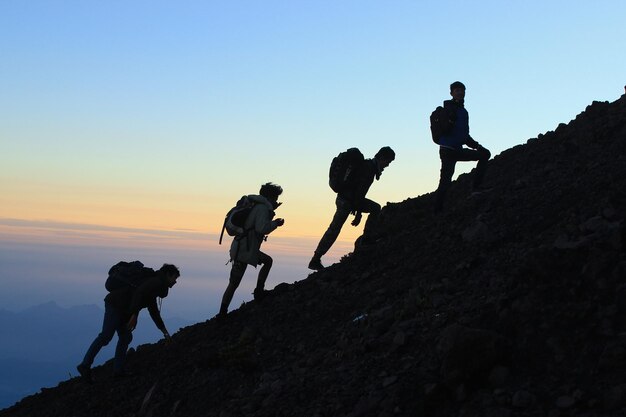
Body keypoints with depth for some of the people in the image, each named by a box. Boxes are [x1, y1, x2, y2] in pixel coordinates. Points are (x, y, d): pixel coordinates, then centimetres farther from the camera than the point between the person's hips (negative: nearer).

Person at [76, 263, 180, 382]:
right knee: (106, 336, -14)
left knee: (125, 338, 11)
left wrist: (164, 330, 38)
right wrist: (134, 315, -28)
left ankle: (118, 370, 11)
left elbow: (153, 311, 34)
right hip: (115, 304, -11)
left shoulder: (154, 284, 25)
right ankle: (85, 366, -16)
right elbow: (139, 293, -25)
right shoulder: (156, 282, -7)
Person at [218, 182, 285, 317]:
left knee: (268, 260, 22)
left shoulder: (257, 206, 17)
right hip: (244, 250, -10)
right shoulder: (263, 207, -12)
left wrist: (271, 211, 24)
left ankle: (259, 291, 18)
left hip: (240, 247, 10)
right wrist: (276, 223, -8)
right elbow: (261, 228, -24)